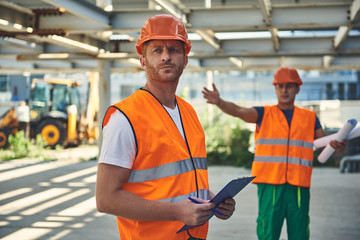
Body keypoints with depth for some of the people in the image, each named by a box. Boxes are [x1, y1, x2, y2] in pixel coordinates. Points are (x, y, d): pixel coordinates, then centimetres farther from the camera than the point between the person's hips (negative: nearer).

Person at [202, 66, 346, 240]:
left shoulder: (310, 117, 15)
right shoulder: (264, 114, 7)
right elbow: (238, 111, -9)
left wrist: (337, 145, -12)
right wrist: (219, 102, -29)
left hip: (299, 186, 2)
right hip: (270, 184, -2)